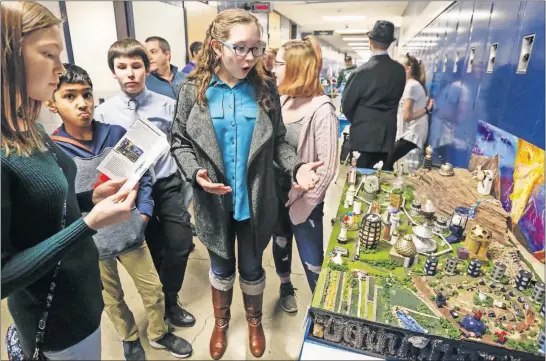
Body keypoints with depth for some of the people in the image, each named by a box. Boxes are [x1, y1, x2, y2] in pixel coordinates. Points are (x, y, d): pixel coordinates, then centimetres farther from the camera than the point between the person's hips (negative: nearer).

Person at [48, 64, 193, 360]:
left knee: (153, 289, 16)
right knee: (112, 298, 22)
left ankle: (159, 333, 43)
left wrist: (144, 211, -6)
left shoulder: (117, 133, -7)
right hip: (91, 244, -1)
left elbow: (142, 173, 1)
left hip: (131, 233, 2)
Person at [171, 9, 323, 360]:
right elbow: (180, 142, -2)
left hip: (255, 201, 1)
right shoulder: (193, 90, -6)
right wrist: (196, 173, -21)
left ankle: (255, 321, 49)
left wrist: (297, 167, -17)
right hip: (214, 202, 0)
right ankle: (221, 323, 50)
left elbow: (278, 141, 1)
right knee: (221, 267, 20)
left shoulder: (265, 88, -3)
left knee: (252, 267, 18)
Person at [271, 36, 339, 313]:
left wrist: (304, 201, -15)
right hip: (276, 192, 6)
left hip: (304, 200, -5)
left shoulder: (322, 110, -19)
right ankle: (285, 287, 51)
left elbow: (327, 167, -19)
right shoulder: (281, 101, -2)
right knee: (280, 244, 24)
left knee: (311, 259, 7)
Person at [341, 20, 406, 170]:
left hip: (364, 133, -5)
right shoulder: (400, 70, 0)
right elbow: (396, 98, 11)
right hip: (388, 133, 5)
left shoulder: (362, 71, -15)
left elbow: (346, 104, -7)